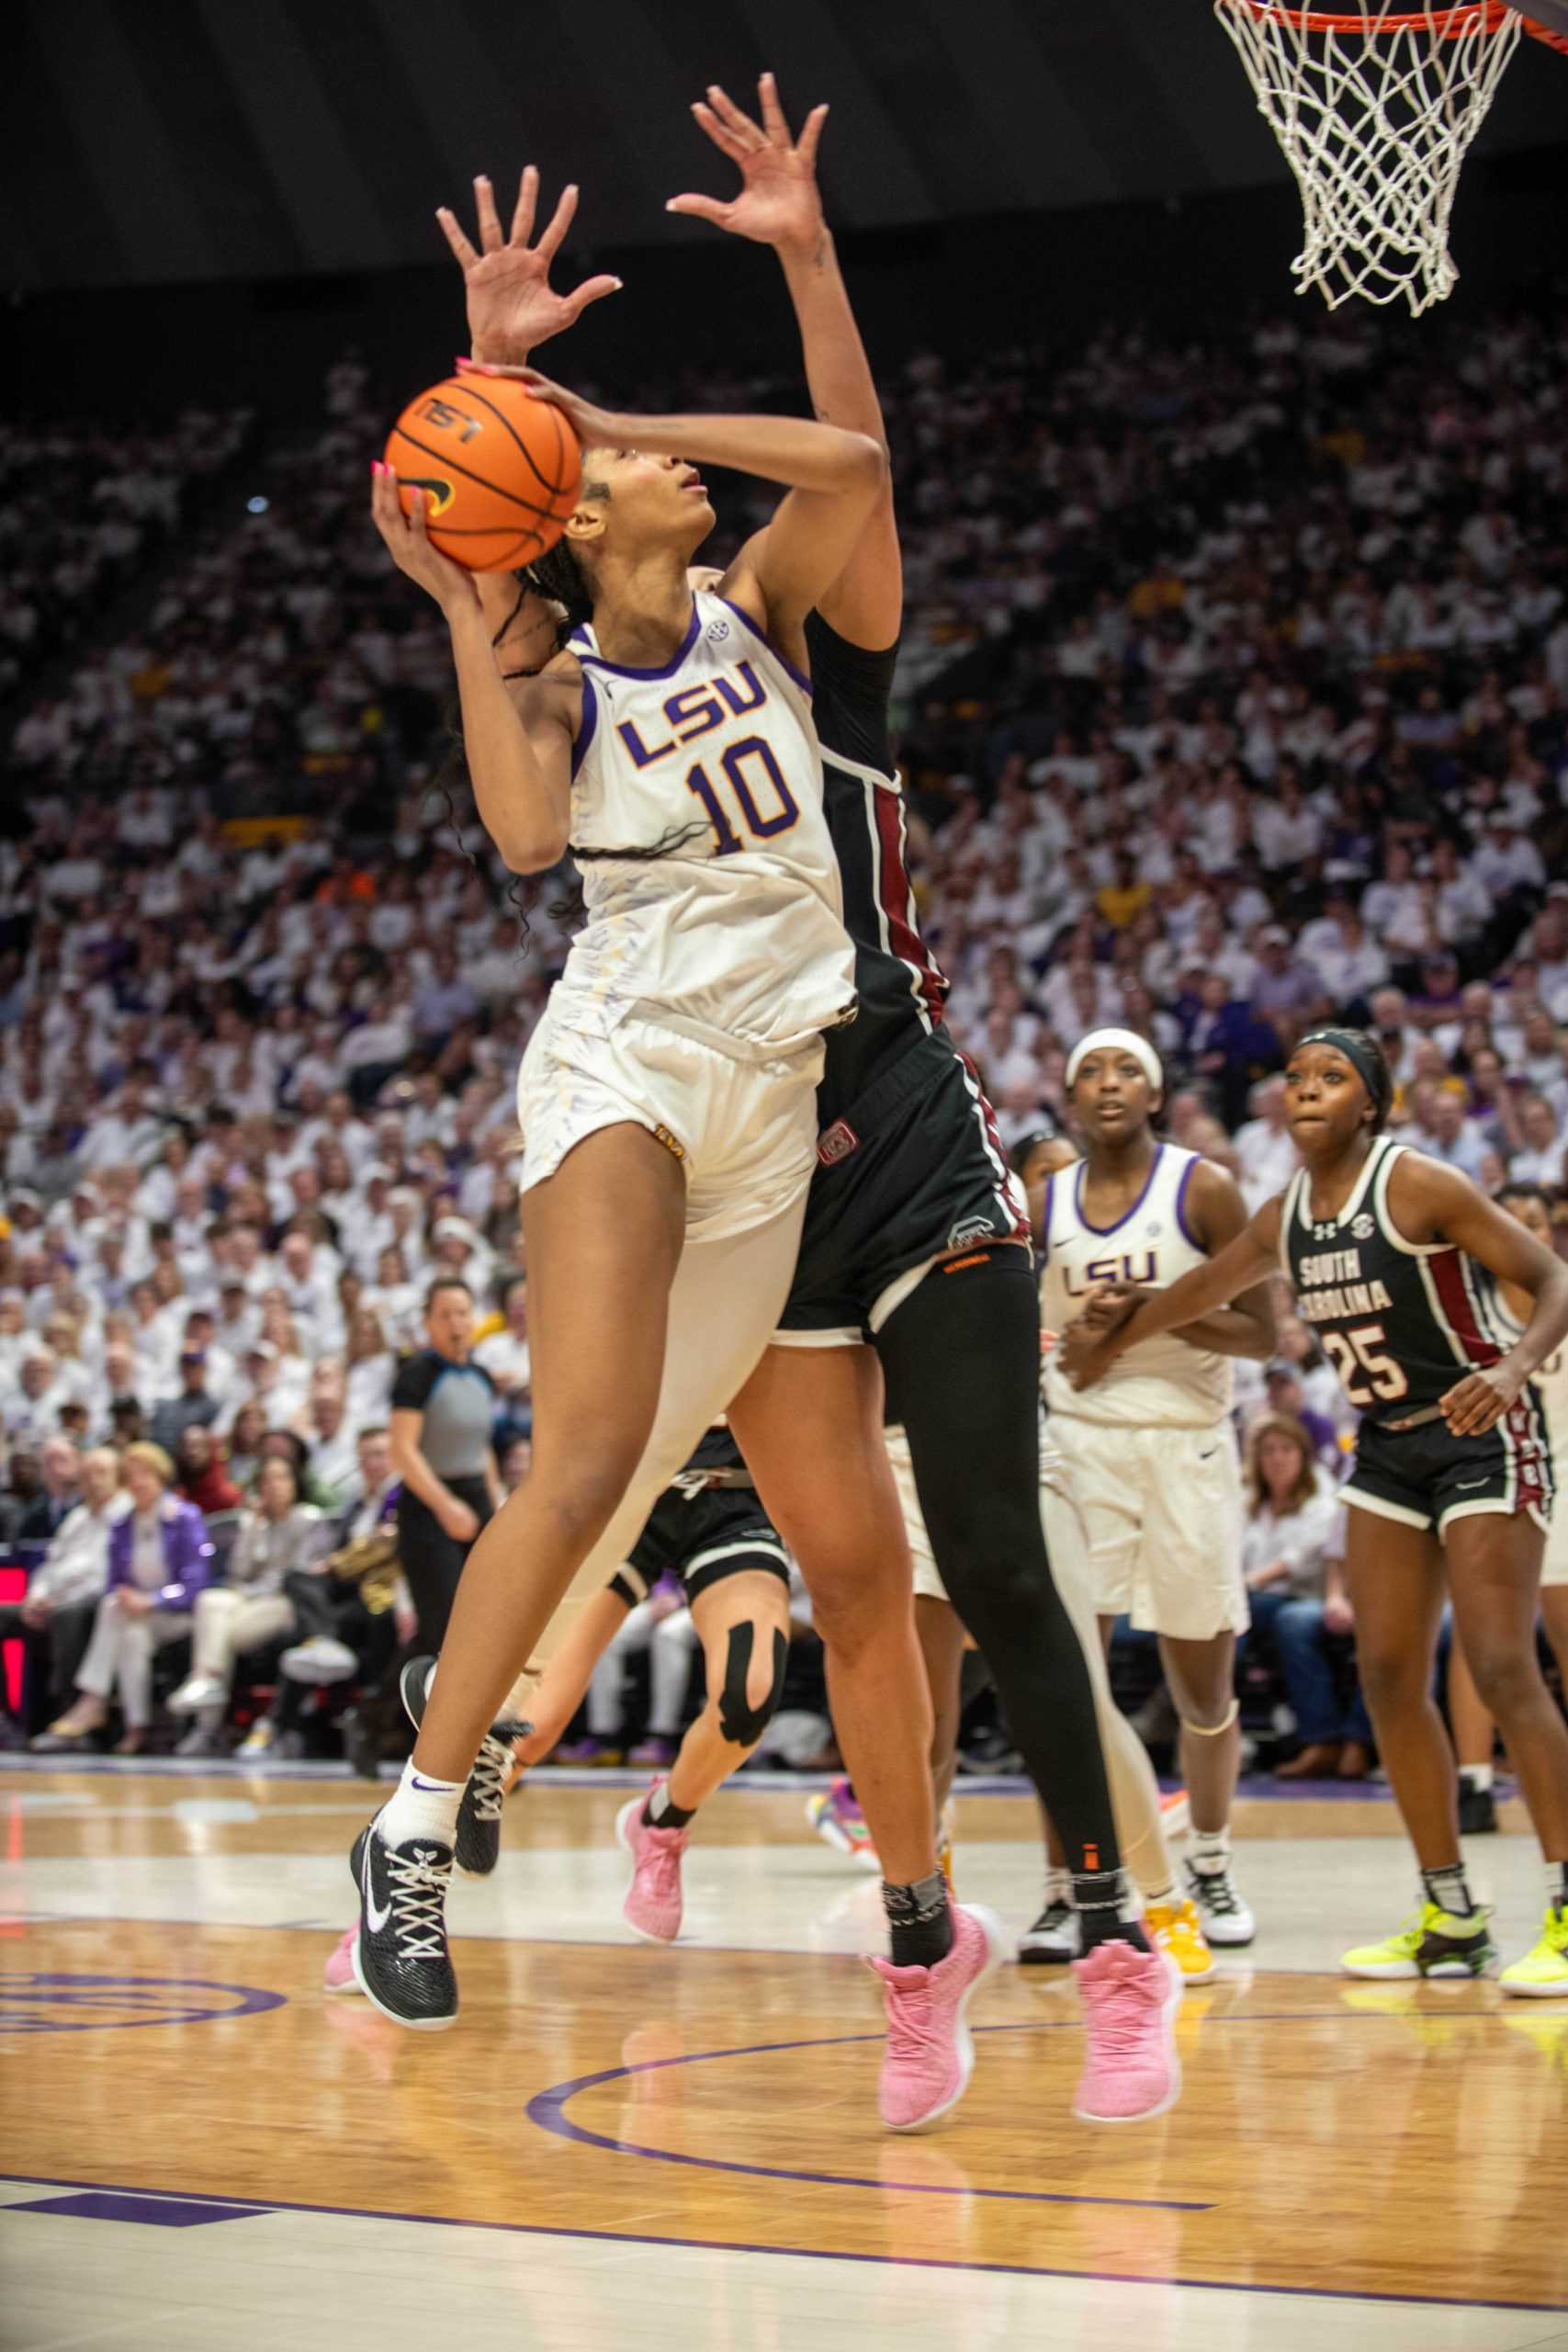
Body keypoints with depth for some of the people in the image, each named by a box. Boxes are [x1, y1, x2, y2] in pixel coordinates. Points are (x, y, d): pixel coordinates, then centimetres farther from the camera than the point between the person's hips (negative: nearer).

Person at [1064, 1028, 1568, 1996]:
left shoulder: (1417, 1184, -17)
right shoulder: (1285, 1218, 4)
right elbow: (1203, 1291, 22)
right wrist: (1114, 1338, 32)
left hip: (1481, 1439, -7)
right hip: (1389, 1445, 7)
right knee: (1390, 1677, 3)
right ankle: (1452, 1918, 10)